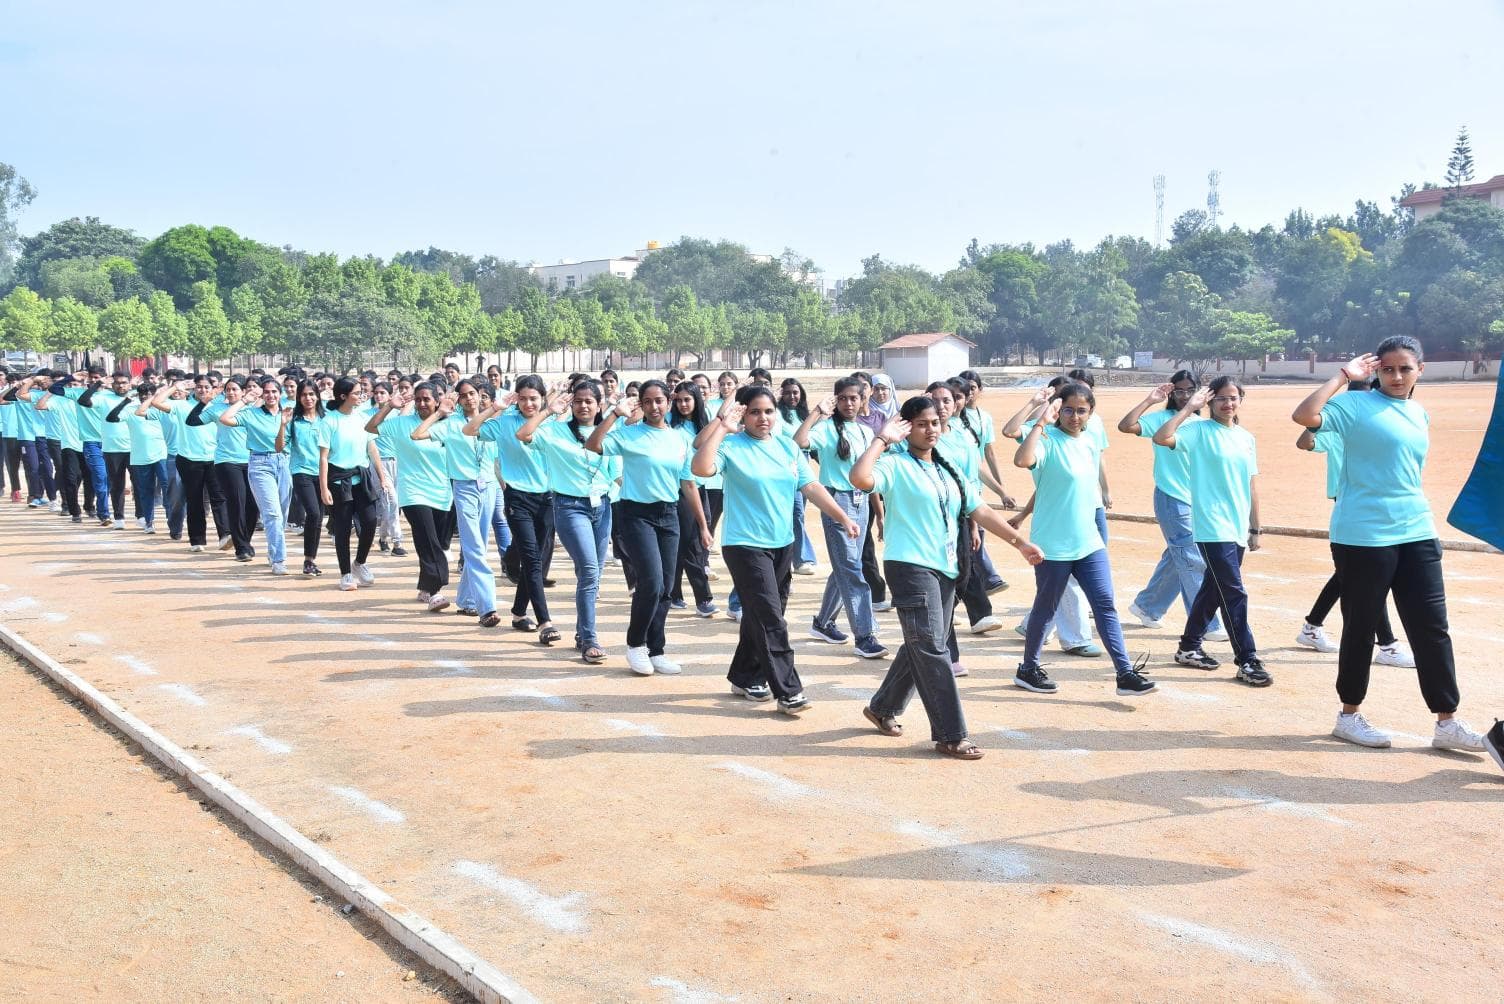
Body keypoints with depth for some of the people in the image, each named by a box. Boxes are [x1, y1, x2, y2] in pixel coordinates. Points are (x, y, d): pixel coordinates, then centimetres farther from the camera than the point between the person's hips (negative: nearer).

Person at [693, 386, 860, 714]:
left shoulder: (788, 446, 9)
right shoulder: (732, 446, -8)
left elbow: (811, 487, 6)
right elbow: (701, 468, -26)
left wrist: (844, 518, -1)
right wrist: (722, 429, -24)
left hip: (783, 543, 6)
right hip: (746, 544, -6)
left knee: (761, 616, 15)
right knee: (771, 621, -8)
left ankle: (745, 677, 30)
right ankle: (788, 691, -4)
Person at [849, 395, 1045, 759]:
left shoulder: (948, 471, 17)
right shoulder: (896, 465, -6)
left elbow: (980, 511, 17)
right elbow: (860, 478, -26)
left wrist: (1019, 541, 12)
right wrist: (882, 440, -17)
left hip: (946, 569, 8)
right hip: (911, 567, -8)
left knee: (922, 648, 15)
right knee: (931, 650, -9)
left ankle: (883, 707, 34)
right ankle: (950, 735, -5)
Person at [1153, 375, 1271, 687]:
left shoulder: (1246, 438, 12)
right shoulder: (1199, 431, -6)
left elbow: (1252, 485, 15)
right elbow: (1161, 438, -23)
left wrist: (1256, 528, 14)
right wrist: (1189, 408, -20)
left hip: (1238, 530, 7)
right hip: (1212, 529, -7)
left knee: (1213, 589, 15)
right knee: (1234, 594, -9)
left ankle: (1189, 647, 29)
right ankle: (1247, 661, -3)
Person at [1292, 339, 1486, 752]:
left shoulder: (1419, 413, 14)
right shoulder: (1357, 404, -6)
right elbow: (1303, 415, -23)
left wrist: (1416, 516, 20)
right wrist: (1343, 376, -17)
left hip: (1416, 533, 6)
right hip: (1362, 535, -6)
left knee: (1432, 628, 6)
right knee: (1361, 627, 4)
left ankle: (1447, 722, 13)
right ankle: (1349, 714, 19)